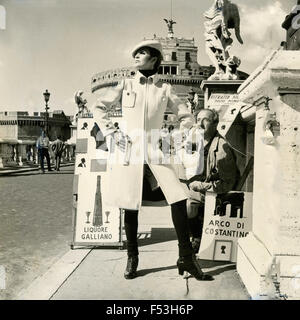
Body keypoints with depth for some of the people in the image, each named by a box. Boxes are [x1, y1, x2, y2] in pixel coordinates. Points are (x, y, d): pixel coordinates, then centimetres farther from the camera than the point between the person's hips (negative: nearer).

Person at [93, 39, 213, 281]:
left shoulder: (165, 89, 9)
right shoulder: (125, 85, 9)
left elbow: (187, 116, 14)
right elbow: (99, 107, 16)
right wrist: (109, 127, 1)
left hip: (156, 150, 0)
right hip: (130, 150, 0)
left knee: (179, 198, -11)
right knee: (130, 206, 3)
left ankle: (186, 257, 2)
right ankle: (132, 258, 20)